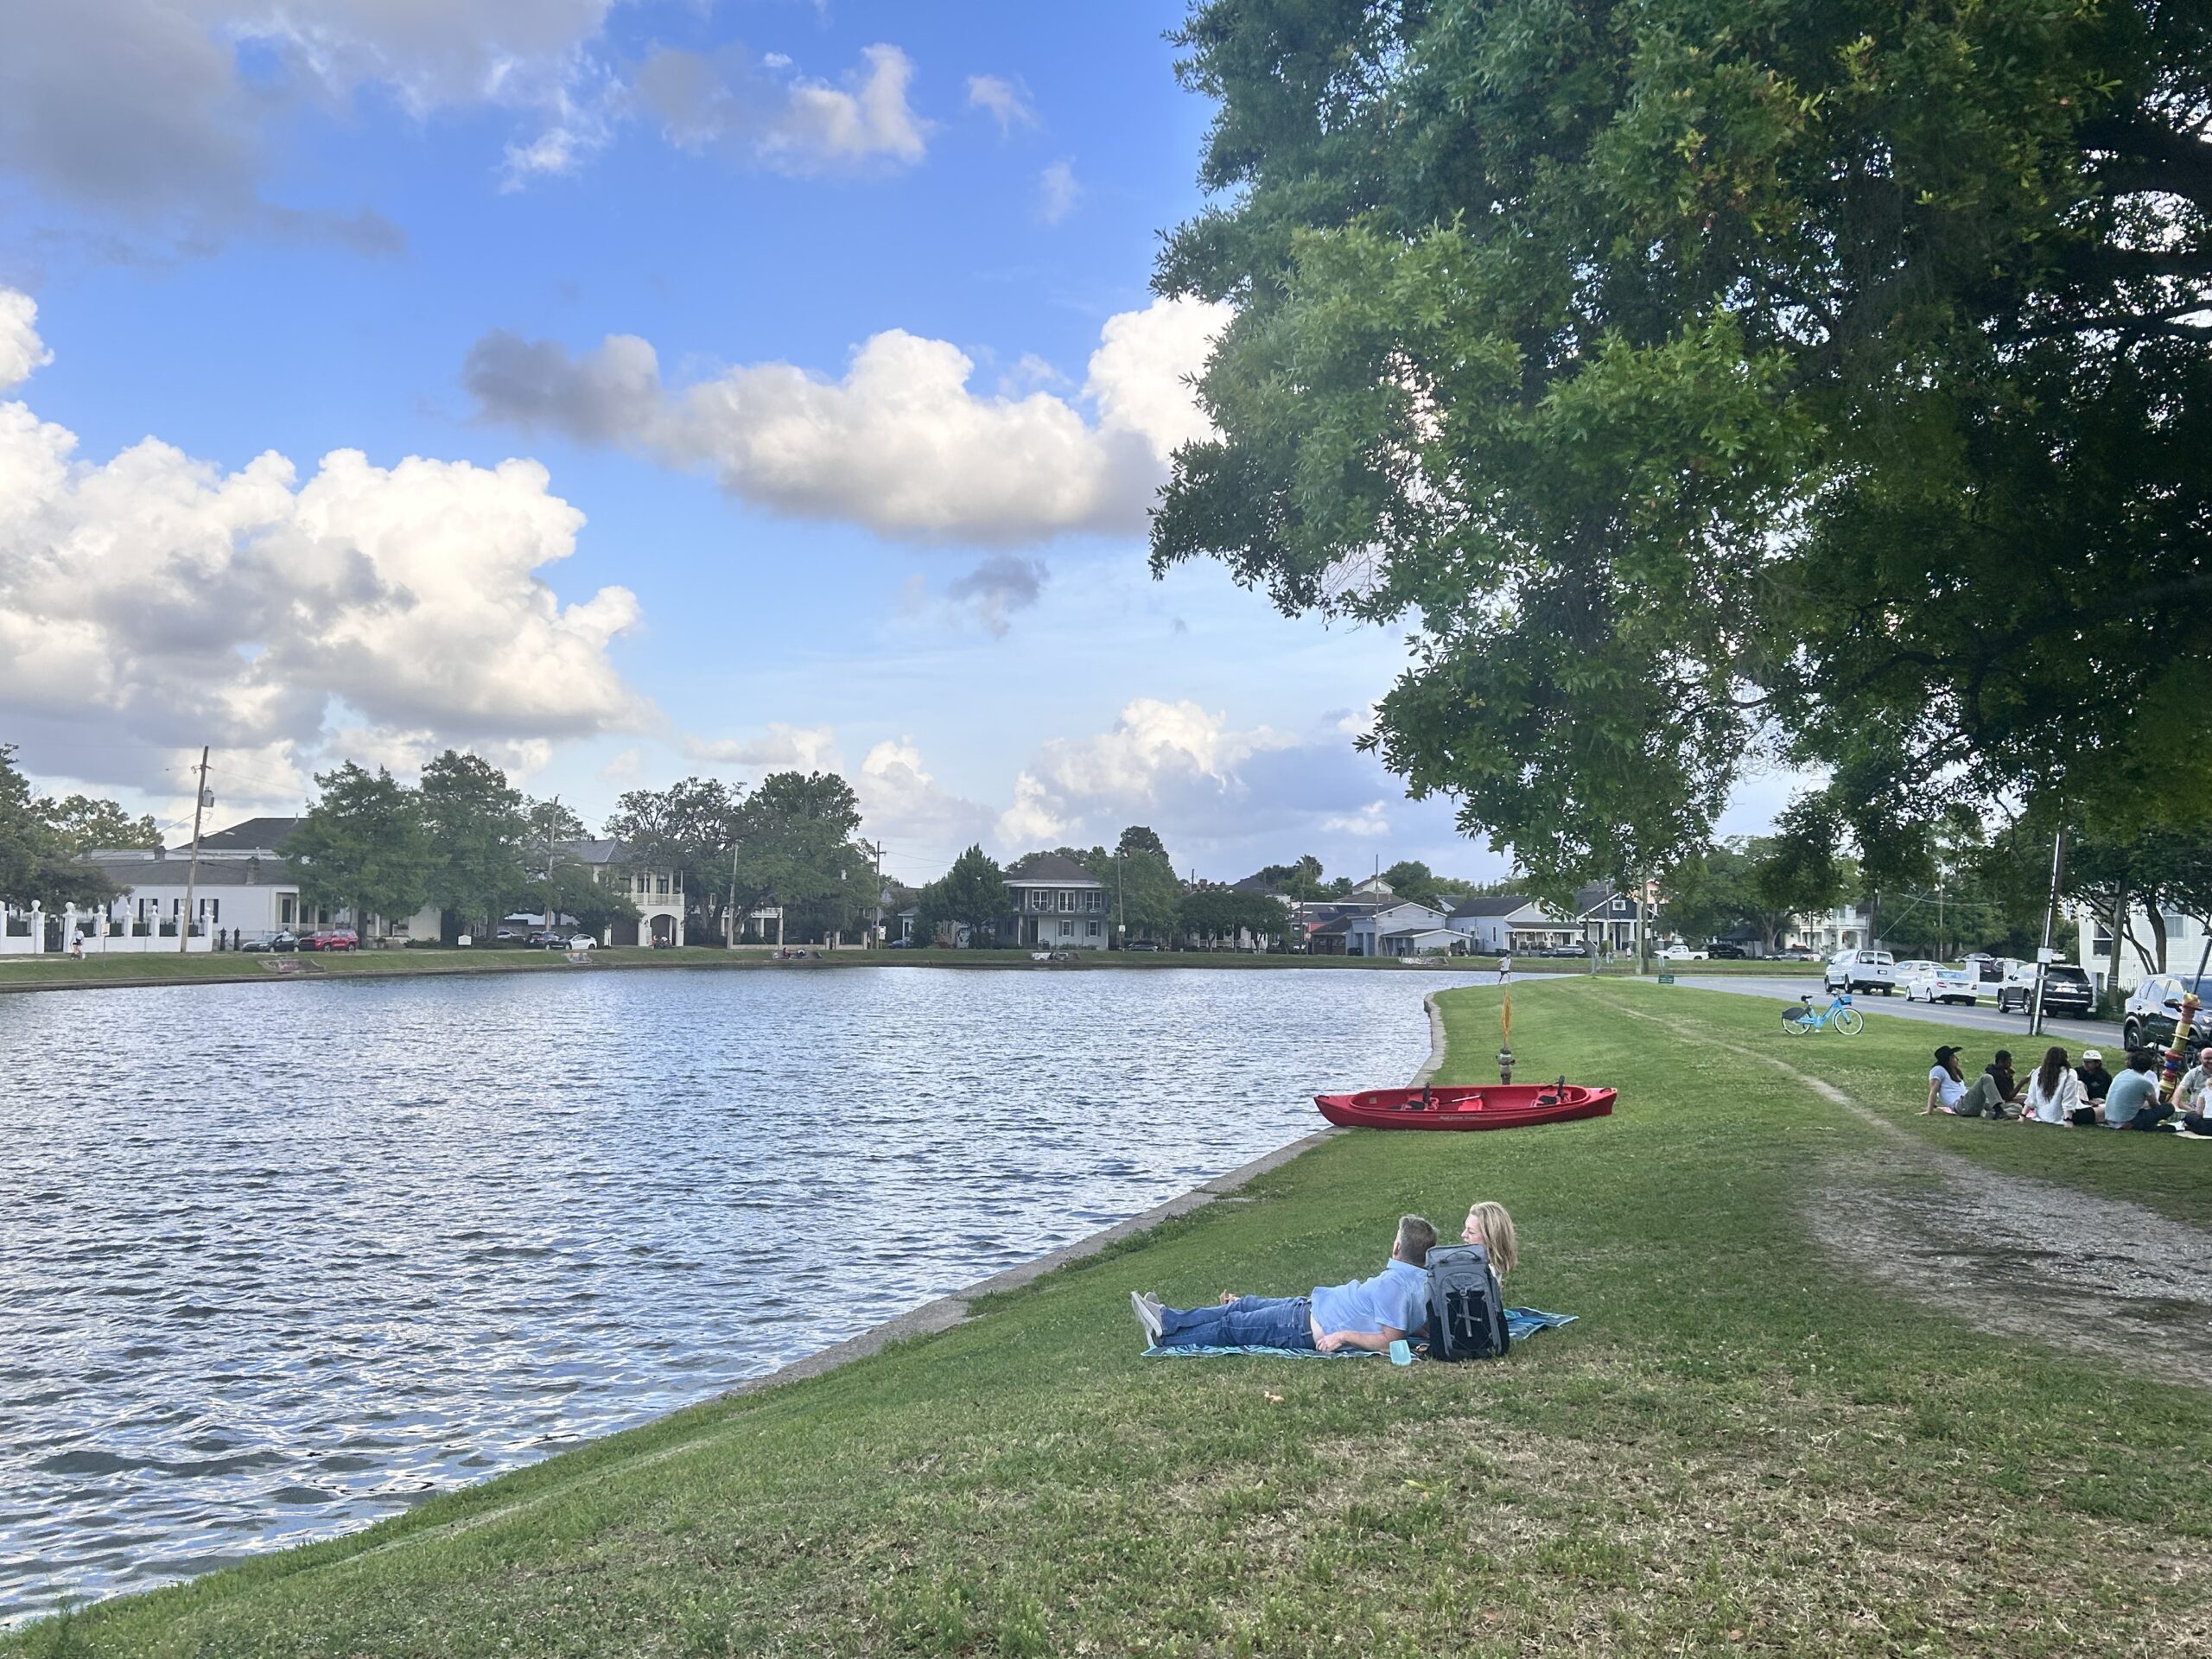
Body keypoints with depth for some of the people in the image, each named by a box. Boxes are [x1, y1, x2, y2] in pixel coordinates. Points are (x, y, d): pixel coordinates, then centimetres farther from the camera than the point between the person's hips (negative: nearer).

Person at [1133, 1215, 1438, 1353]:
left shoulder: (1394, 1284, -28)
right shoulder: (1424, 1278, 0)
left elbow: (1389, 1340, -31)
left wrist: (1344, 1335, -26)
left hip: (1309, 1328, -10)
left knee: (1231, 1326, 3)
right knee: (1243, 1306, 16)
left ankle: (1167, 1339, 19)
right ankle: (1166, 1320, 24)